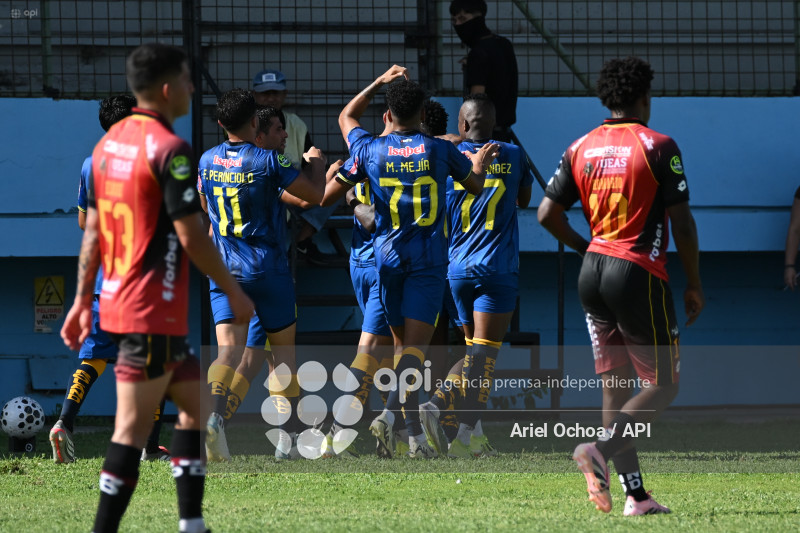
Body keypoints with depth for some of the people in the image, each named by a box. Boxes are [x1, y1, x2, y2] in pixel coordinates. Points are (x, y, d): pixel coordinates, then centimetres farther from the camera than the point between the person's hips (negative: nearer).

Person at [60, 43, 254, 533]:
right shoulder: (169, 149, -16)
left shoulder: (109, 142, 11)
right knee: (133, 428, -7)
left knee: (196, 401, 17)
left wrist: (83, 299, 18)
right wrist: (234, 292, -7)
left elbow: (93, 230, 14)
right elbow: (191, 237, -17)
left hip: (117, 302, 9)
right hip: (154, 311, -9)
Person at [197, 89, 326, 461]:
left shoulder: (207, 162, 3)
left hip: (223, 269, 3)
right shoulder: (268, 162, -12)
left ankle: (214, 413, -35)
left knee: (229, 348, -7)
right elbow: (314, 194, -6)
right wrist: (316, 162, 13)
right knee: (283, 349, 13)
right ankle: (288, 437, 12)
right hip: (268, 269, -3)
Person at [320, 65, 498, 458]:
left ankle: (414, 433, 11)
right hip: (428, 258, -2)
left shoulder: (370, 150, 0)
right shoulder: (440, 150, -3)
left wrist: (380, 82, 27)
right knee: (415, 345, -8)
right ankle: (390, 412, -31)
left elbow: (346, 117, 22)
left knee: (402, 342, 14)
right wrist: (479, 165, 36)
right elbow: (475, 186, 14)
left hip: (387, 257, 2)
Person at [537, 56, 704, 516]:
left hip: (593, 272, 6)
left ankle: (635, 494, 6)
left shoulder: (581, 148, 7)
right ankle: (600, 451, -22)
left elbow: (547, 213, 6)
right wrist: (695, 285, 0)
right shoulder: (658, 147, -9)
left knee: (616, 386, 9)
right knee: (662, 385, 1)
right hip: (640, 274, -6)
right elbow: (682, 223, -9)